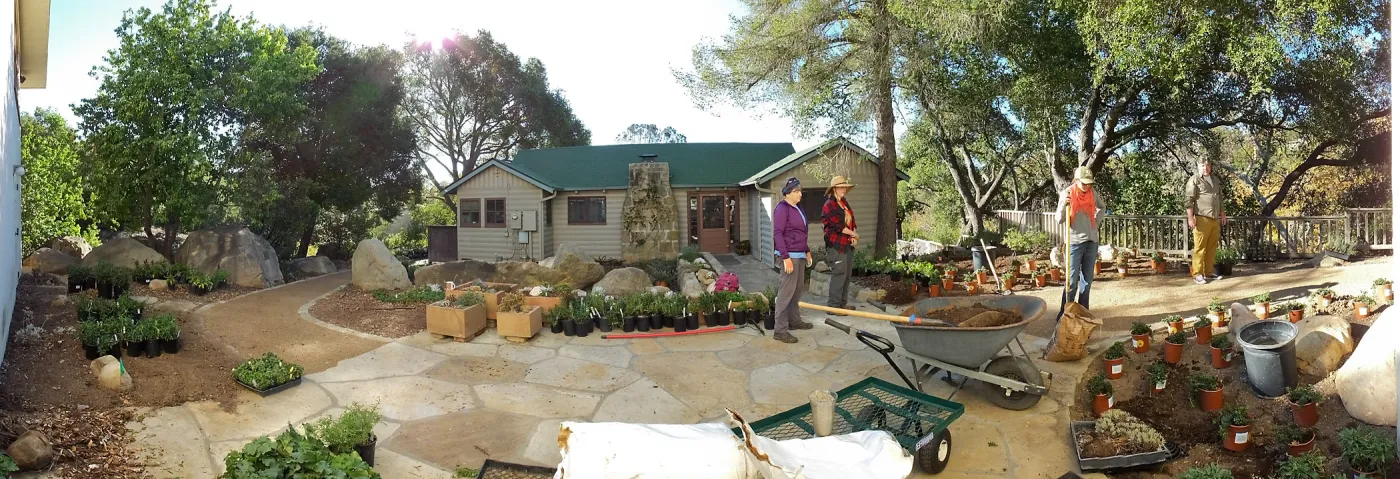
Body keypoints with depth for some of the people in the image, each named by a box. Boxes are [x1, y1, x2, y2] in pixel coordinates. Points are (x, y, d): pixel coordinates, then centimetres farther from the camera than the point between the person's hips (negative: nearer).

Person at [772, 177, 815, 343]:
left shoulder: (797, 208, 14)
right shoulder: (782, 209, -13)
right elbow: (777, 234, -19)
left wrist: (807, 251, 22)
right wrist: (786, 257, -24)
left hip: (800, 254, 9)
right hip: (790, 255, -9)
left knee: (797, 290, 16)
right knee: (786, 291, -10)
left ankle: (794, 320, 30)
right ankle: (780, 330, -9)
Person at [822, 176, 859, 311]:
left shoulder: (845, 203, 17)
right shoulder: (829, 205, -10)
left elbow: (852, 220, 17)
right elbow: (838, 226, -16)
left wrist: (853, 236, -1)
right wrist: (854, 234, -6)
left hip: (848, 244, 9)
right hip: (836, 244, -9)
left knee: (847, 275, 10)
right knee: (839, 274, -10)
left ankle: (842, 304, 17)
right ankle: (833, 305, -5)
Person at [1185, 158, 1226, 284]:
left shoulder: (1215, 180, 19)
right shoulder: (1194, 180, -4)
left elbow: (1219, 198, 27)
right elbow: (1189, 200, -11)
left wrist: (1222, 214, 23)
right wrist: (1190, 217, -17)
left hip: (1215, 219, 7)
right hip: (1202, 219, -7)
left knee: (1212, 247, 8)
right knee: (1200, 247, -7)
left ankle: (1208, 271, 15)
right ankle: (1198, 274, -5)